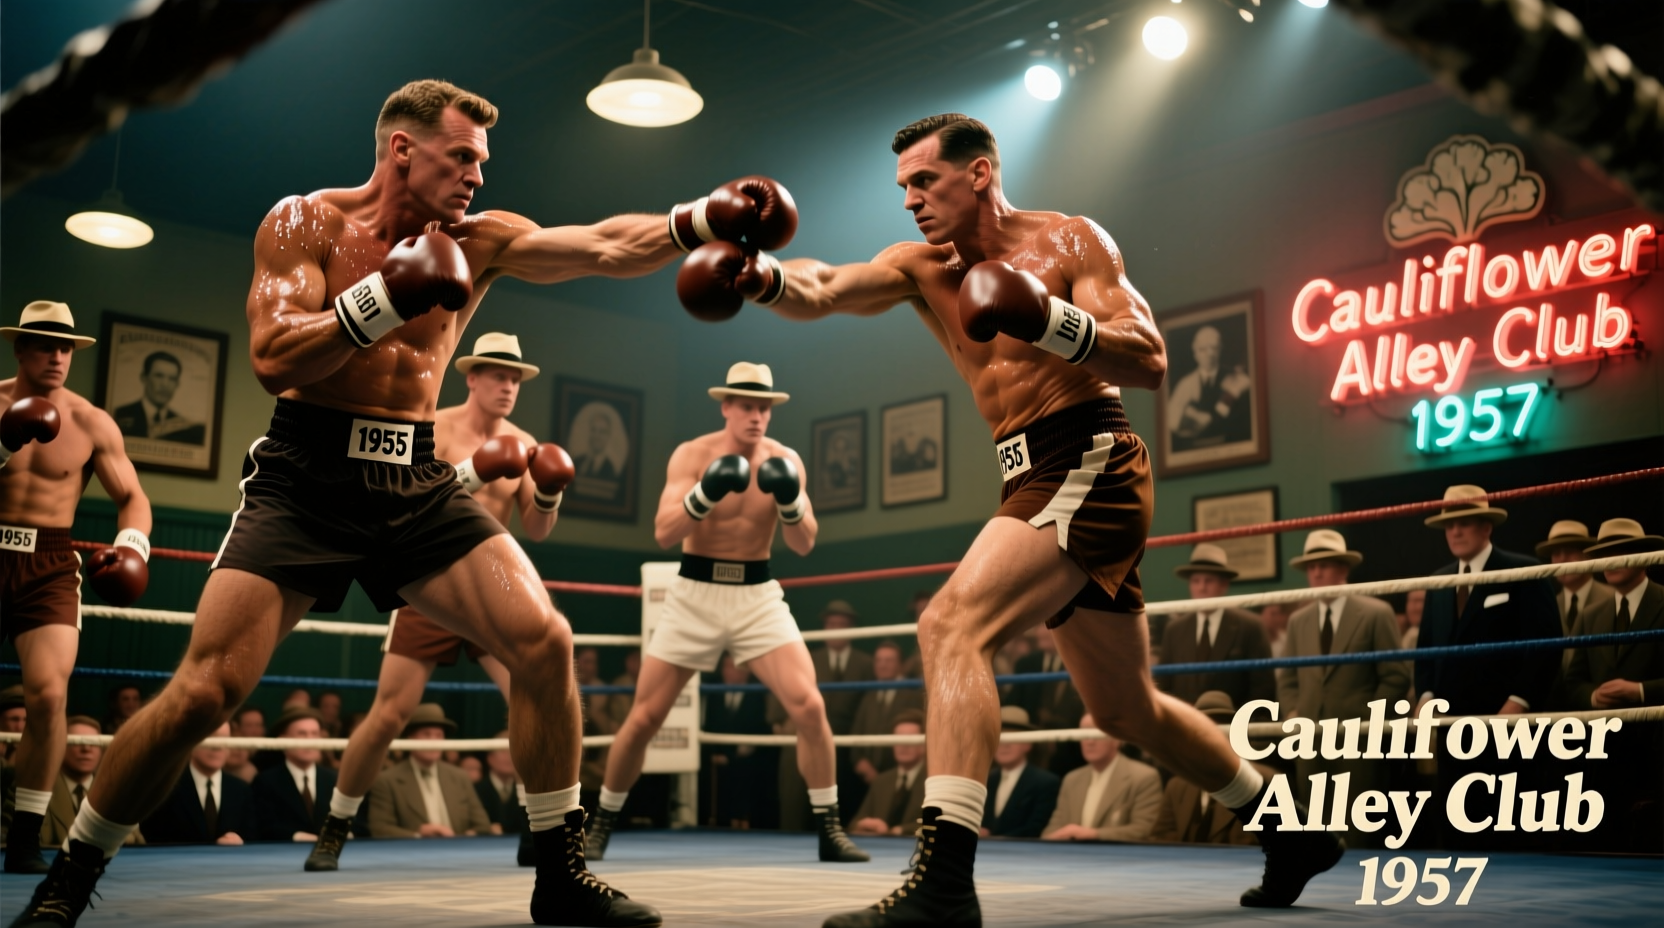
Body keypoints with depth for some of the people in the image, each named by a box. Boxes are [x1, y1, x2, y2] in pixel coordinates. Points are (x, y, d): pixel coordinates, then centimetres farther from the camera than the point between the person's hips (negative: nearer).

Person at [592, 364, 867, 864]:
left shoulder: (786, 460, -3)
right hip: (695, 594, -1)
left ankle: (830, 830, -2)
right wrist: (705, 493, -35)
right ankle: (601, 824, 22)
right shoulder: (691, 455, -9)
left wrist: (790, 500, -29)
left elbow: (804, 544, -9)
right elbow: (663, 533, -19)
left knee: (809, 706, -14)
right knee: (643, 718, 2)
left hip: (757, 595, 1)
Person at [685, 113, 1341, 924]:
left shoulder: (1069, 241, -2)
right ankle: (1293, 833, 37)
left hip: (1091, 467, -8)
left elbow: (1149, 362, -11)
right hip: (1038, 482, 8)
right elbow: (822, 293, -6)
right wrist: (765, 277, -26)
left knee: (951, 626, -27)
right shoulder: (920, 267, 12)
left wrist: (1049, 318, -24)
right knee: (1128, 711, 18)